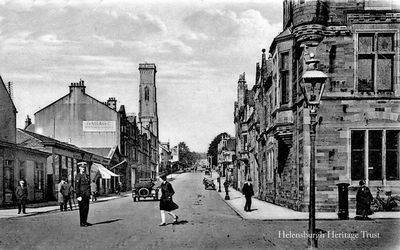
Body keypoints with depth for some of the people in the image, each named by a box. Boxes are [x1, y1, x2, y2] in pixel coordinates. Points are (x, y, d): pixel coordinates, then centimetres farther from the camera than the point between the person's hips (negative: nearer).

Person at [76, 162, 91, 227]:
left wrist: (89, 194, 16)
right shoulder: (78, 176, -9)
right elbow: (77, 186, -13)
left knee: (86, 208, 10)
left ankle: (85, 221, 18)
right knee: (82, 209, -2)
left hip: (86, 196, 7)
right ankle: (82, 223, 4)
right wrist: (78, 196, -18)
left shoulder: (86, 175, 15)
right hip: (81, 195, -7)